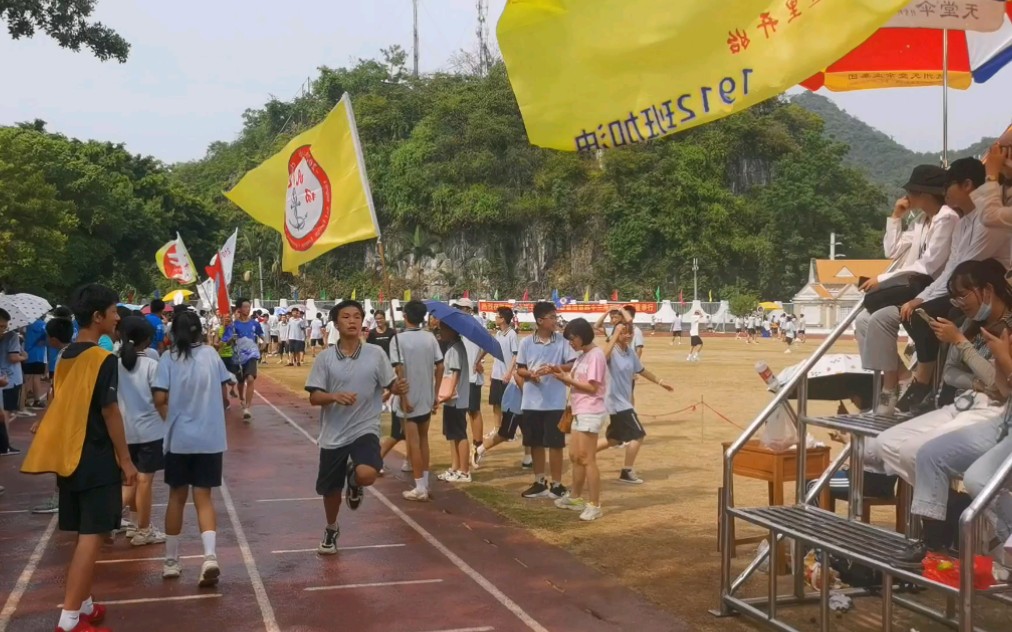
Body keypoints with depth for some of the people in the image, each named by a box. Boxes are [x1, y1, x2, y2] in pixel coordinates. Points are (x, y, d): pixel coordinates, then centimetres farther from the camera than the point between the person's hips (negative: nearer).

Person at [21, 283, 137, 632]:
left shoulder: (67, 356, 10)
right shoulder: (103, 359, -15)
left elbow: (65, 406, 14)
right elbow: (110, 412, -16)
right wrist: (125, 459, -10)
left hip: (68, 456, 8)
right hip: (96, 459, -8)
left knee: (84, 535, 17)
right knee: (92, 536, -6)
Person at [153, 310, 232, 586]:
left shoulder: (169, 359, -6)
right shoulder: (211, 355, 0)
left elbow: (160, 399, -10)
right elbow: (223, 392, 7)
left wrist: (173, 419, 9)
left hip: (178, 438, 0)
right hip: (210, 437, 1)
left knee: (177, 496, 14)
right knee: (203, 497, 5)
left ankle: (171, 561, 23)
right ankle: (210, 556, -16)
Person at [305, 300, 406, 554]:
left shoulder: (376, 354, -3)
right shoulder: (325, 358, -3)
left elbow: (390, 385, 3)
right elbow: (314, 397, -5)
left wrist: (399, 388, -21)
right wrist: (335, 396, -25)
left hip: (365, 429, -1)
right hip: (333, 434, 2)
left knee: (366, 475, -28)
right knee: (331, 489, 14)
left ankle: (354, 480, 12)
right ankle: (331, 530, 45)